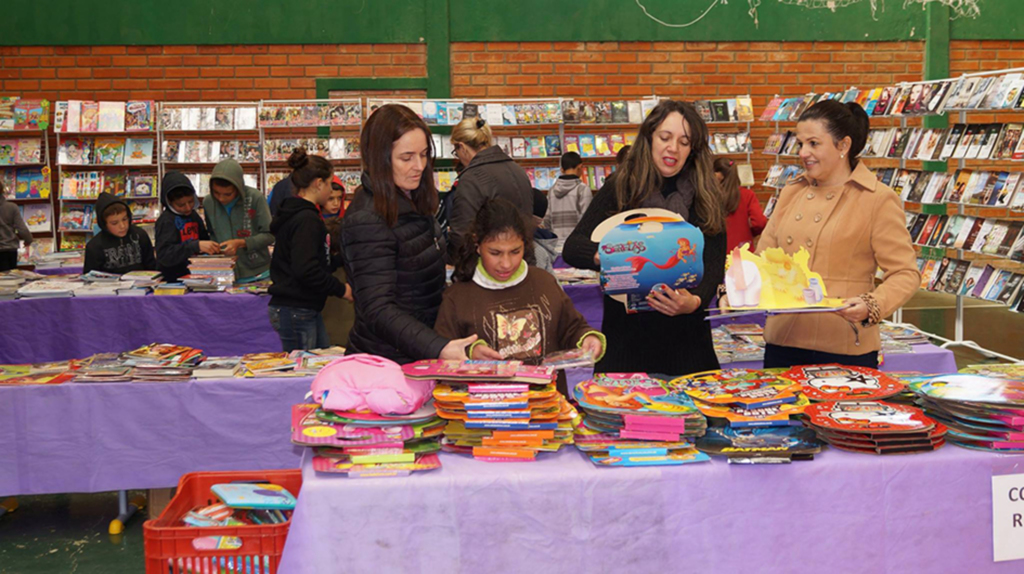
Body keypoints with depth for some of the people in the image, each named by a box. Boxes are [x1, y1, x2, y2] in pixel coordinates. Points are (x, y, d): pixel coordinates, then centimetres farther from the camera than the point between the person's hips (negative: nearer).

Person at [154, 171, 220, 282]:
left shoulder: (194, 215, 12)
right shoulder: (166, 221, -9)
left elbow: (204, 239, 26)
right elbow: (164, 255, -20)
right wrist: (196, 246, -29)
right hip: (172, 282, -6)